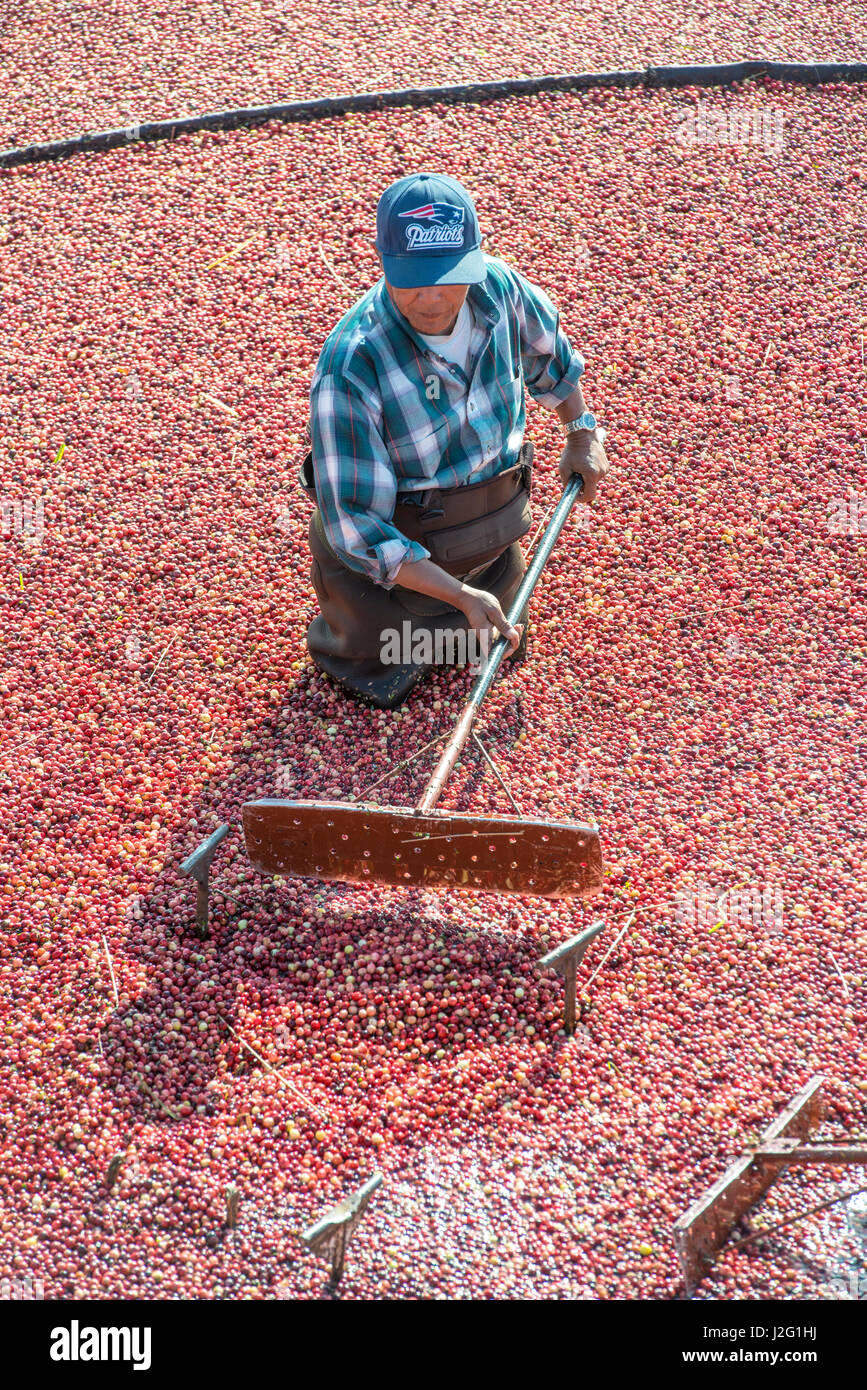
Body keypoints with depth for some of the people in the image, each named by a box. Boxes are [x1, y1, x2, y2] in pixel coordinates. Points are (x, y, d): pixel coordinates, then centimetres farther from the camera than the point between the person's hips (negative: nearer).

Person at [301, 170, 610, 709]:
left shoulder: (498, 285, -19)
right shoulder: (351, 367, -36)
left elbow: (548, 349, 8)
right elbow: (356, 527, -32)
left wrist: (582, 432, 17)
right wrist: (460, 594, -35)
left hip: (495, 532, 5)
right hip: (400, 543, -5)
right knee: (387, 684, 11)